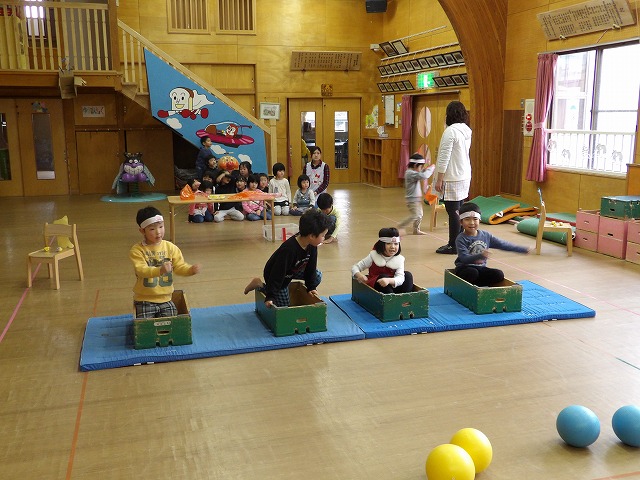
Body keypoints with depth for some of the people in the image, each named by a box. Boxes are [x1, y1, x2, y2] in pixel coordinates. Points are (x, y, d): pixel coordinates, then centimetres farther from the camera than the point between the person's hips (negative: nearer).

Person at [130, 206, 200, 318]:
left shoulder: (170, 247, 1)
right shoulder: (137, 250, -10)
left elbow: (179, 266, 1)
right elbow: (141, 270, -24)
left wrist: (191, 269, -22)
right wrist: (160, 270, -42)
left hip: (165, 299, 3)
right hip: (144, 300, -3)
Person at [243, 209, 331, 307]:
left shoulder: (311, 246, -19)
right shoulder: (288, 250, -41)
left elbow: (310, 266, -5)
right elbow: (277, 274, -35)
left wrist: (311, 287, -1)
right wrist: (269, 296, -30)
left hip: (292, 271, 7)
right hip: (275, 275, -7)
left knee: (317, 276, -2)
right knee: (284, 306, 2)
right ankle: (260, 285, 11)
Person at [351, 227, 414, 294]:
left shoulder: (399, 259, -6)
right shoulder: (374, 256, -7)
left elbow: (400, 278, -22)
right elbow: (355, 267, -2)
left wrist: (389, 280, -44)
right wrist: (359, 275, -26)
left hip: (392, 286, 2)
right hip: (375, 286, -2)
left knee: (408, 275, -18)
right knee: (383, 276, -32)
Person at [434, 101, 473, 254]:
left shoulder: (450, 131, -15)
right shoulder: (467, 131, 10)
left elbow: (444, 157, -17)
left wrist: (439, 179, -13)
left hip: (452, 178, -8)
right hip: (465, 176, 8)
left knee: (453, 212, -3)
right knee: (459, 211, 14)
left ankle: (453, 246, 3)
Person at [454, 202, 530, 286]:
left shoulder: (485, 235, 4)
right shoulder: (461, 239, -13)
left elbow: (503, 244, 9)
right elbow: (464, 258, -23)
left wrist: (523, 249, 6)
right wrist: (480, 255, -39)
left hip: (481, 268, 6)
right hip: (465, 268, -5)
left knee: (499, 275, -16)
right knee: (473, 273, -37)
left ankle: (472, 284, -15)